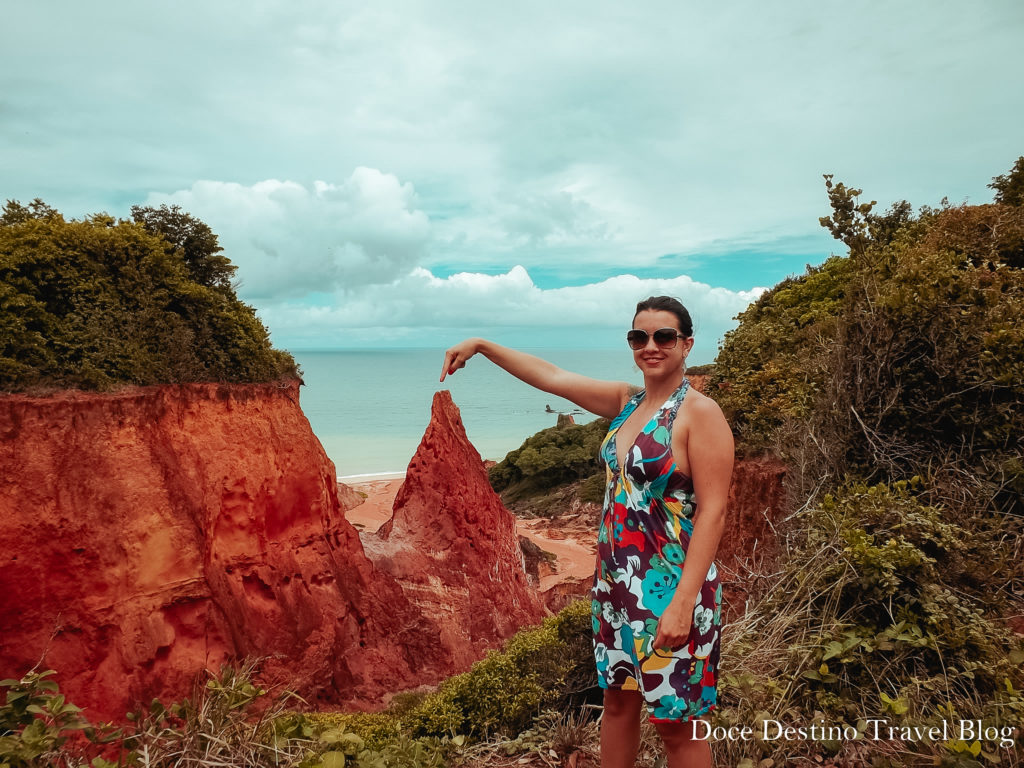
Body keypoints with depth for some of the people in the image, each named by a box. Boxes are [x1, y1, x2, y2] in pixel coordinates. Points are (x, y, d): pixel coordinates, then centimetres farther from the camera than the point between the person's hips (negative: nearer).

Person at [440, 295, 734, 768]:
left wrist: (684, 603, -23)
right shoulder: (626, 402, 6)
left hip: (670, 591, -7)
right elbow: (551, 377, 10)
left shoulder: (700, 413, -13)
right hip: (617, 584, 7)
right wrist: (481, 345, 10)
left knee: (676, 725, 7)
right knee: (618, 701, 20)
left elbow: (712, 511, -18)